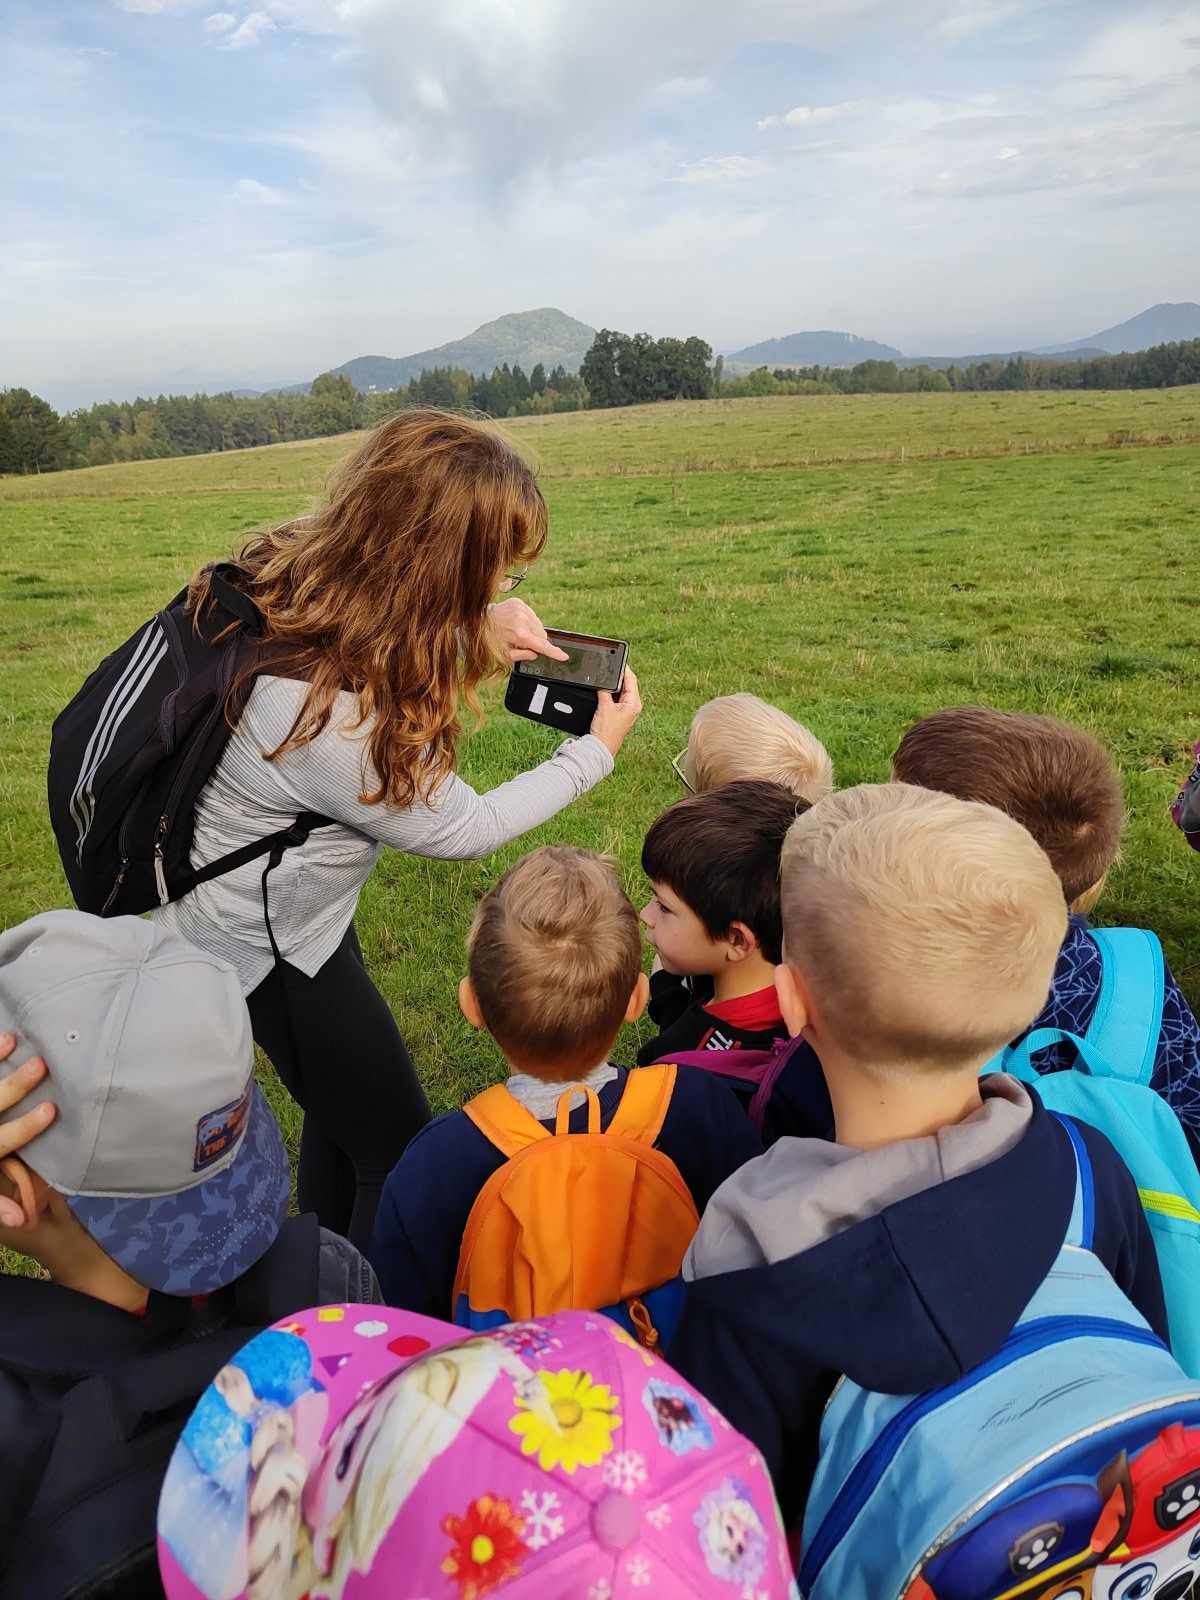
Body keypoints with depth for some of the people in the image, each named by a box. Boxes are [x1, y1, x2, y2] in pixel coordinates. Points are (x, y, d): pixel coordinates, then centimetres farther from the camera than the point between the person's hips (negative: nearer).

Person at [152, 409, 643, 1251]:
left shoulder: (291, 568, -16)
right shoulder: (334, 722, -38)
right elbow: (464, 829, -20)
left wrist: (480, 628, -10)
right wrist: (597, 750, -8)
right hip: (270, 949, -9)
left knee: (345, 1109, 27)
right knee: (398, 1150, 8)